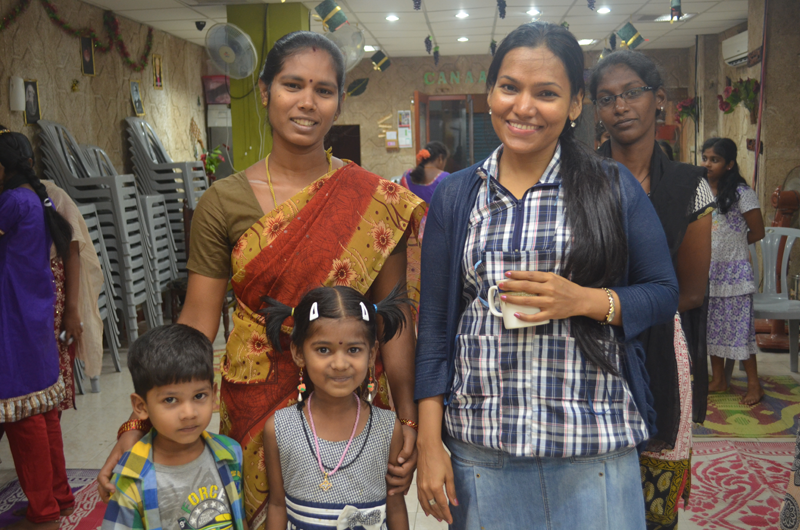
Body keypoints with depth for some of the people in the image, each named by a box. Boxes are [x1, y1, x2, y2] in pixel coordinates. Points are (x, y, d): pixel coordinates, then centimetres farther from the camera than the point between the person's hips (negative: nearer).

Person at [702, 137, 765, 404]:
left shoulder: (741, 192, -10)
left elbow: (757, 231, -5)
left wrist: (728, 245, 3)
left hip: (733, 271, -6)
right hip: (707, 270, 6)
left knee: (738, 326, -2)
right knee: (712, 325, 12)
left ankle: (754, 385, 10)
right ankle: (718, 380, 25)